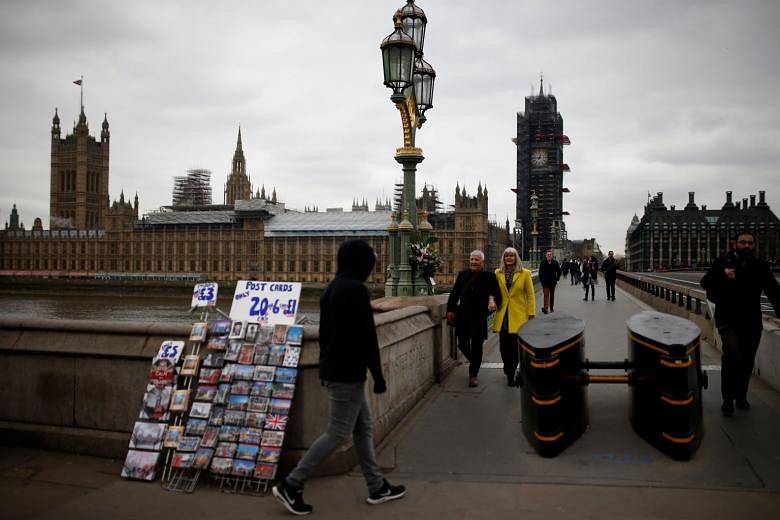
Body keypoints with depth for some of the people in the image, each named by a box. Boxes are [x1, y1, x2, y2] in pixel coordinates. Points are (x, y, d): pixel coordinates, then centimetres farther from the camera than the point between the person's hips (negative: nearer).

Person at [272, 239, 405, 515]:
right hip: (348, 373, -10)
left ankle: (377, 487, 24)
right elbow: (366, 336, -20)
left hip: (333, 370, 10)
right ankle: (290, 485, 3)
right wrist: (378, 375, -15)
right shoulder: (356, 290, -18)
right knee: (338, 433, -2)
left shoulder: (332, 289, 11)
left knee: (363, 428, 16)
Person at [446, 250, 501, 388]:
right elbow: (454, 293, 12)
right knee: (462, 344, 6)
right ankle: (474, 362, 36)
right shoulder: (462, 274, 10)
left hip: (479, 318, -3)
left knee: (476, 346, 1)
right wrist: (450, 310, 6)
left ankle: (473, 375, 14)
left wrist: (493, 302, -16)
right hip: (462, 316, 3)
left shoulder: (489, 277, -1)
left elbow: (497, 295, 3)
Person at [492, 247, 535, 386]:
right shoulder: (498, 273, 8)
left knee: (515, 346, -5)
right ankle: (510, 371, 27)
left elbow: (530, 295, 1)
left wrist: (531, 314, -3)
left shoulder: (525, 273, 1)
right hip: (503, 315, 2)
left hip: (518, 316, -2)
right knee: (504, 345, 4)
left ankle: (510, 373, 8)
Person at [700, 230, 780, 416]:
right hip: (728, 321, -3)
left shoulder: (761, 266, 7)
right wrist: (723, 277, -21)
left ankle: (741, 396, 30)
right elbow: (705, 283, -4)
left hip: (752, 323, 4)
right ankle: (728, 399, -12)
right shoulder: (723, 263, 0)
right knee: (732, 354, -21)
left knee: (747, 361, 11)